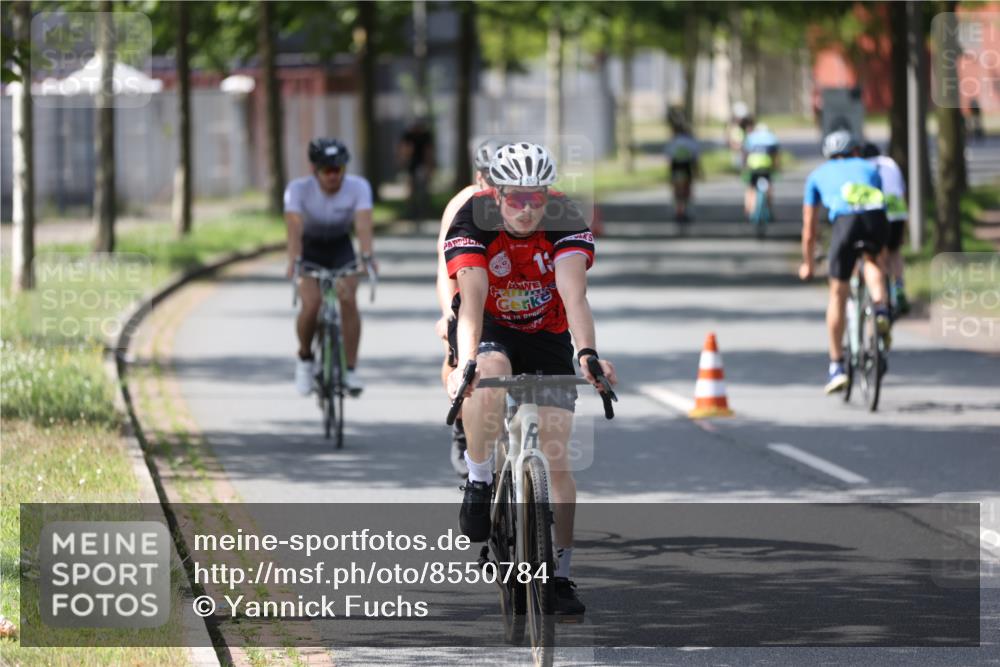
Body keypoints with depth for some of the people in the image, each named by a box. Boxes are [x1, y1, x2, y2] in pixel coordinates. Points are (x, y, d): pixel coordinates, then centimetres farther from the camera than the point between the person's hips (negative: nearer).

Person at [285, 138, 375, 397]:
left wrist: (367, 255, -53)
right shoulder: (298, 189, -25)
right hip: (310, 248, -1)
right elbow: (294, 227, -37)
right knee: (312, 304, -22)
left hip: (341, 249, 1)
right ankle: (305, 359, 5)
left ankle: (351, 370, -15)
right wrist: (293, 261, -53)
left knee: (348, 300, -22)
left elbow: (363, 223, -35)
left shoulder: (358, 187, -22)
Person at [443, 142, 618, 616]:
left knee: (555, 459, -6)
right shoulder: (473, 220, -26)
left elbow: (574, 295, -35)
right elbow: (472, 298, -37)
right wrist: (465, 362, -52)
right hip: (489, 329, -1)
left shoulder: (566, 220, -24)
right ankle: (478, 484, -17)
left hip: (546, 336, 1)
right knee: (490, 371, -38)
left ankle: (560, 576, 4)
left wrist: (587, 353, -52)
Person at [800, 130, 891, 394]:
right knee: (871, 260, 34)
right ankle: (881, 310, 6)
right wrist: (881, 250, 58)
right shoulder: (869, 168, 36)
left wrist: (807, 264, 51)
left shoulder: (818, 175, 33)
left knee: (838, 293, 12)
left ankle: (837, 366, 12)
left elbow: (809, 229, 38)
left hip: (846, 220, -1)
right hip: (877, 218, 1)